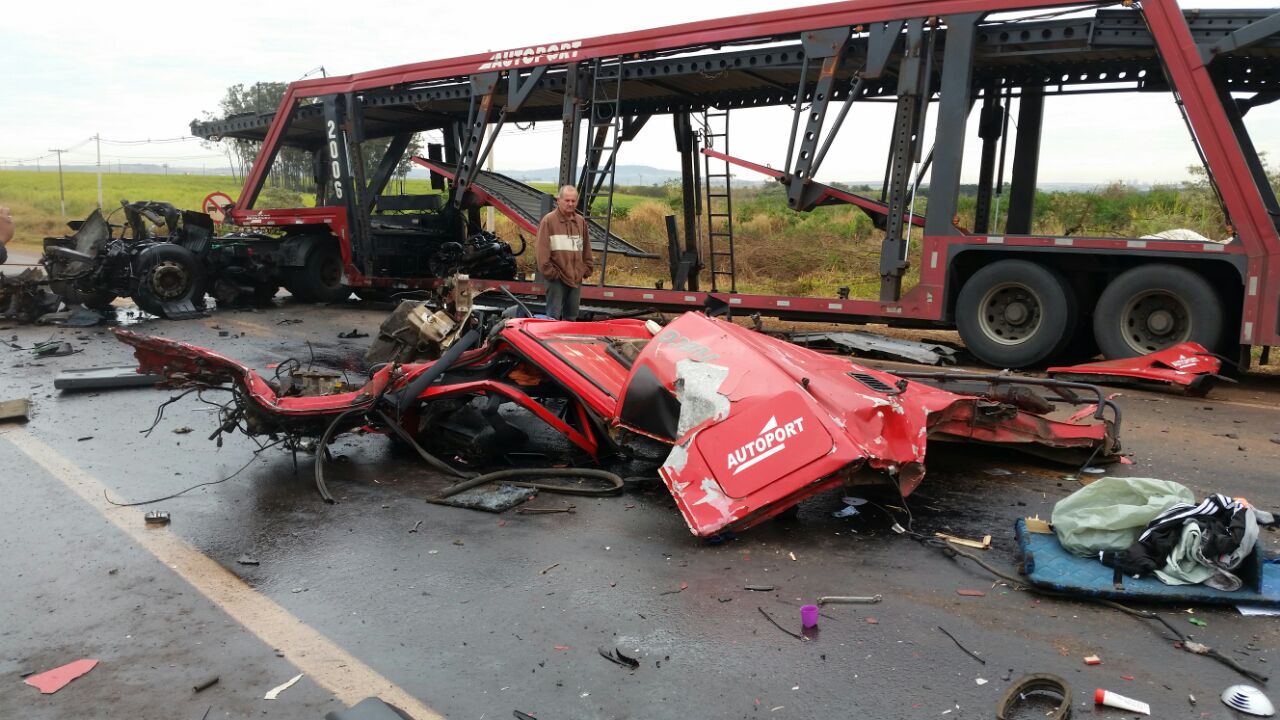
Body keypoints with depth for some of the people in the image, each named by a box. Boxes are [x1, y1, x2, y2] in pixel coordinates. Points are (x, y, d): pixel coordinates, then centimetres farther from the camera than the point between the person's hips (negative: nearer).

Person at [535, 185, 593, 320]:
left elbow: (586, 248, 19)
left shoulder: (581, 221, 13)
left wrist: (587, 269, 13)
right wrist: (549, 271, -13)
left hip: (576, 277, 6)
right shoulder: (549, 220, -6)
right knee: (554, 316, -3)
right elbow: (543, 249, -10)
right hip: (557, 278, -6)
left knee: (572, 317, 13)